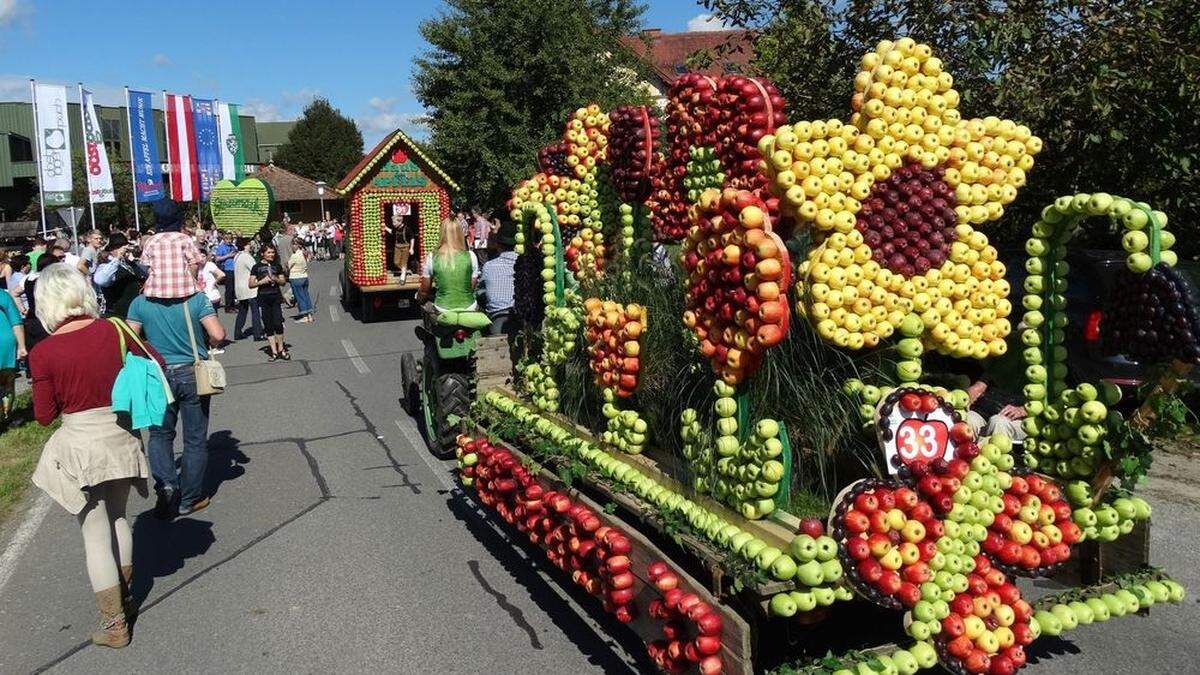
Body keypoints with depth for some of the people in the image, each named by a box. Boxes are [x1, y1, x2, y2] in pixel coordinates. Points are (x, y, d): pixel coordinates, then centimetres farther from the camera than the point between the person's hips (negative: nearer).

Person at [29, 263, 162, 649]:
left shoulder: (43, 353, -16)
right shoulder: (114, 331, -8)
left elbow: (44, 416, -7)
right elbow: (155, 365, 5)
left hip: (79, 446, -4)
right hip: (120, 435, 4)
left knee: (95, 535, 6)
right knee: (117, 518, 23)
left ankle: (115, 624, 13)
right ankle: (125, 597, 36)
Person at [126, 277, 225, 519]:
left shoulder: (140, 303, -4)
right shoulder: (197, 299, -10)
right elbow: (218, 335, -17)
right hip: (192, 374, -1)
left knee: (160, 434, 19)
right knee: (195, 438, 10)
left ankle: (165, 482, -3)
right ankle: (189, 499, 19)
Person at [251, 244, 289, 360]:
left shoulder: (277, 266, 11)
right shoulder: (257, 267, 5)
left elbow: (283, 282, 14)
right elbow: (251, 284, 3)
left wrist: (276, 279, -6)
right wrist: (261, 282, -13)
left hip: (276, 297, 1)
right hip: (263, 298, -1)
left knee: (278, 323, -10)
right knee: (268, 326, 2)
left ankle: (281, 349, 4)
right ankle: (274, 351, 5)